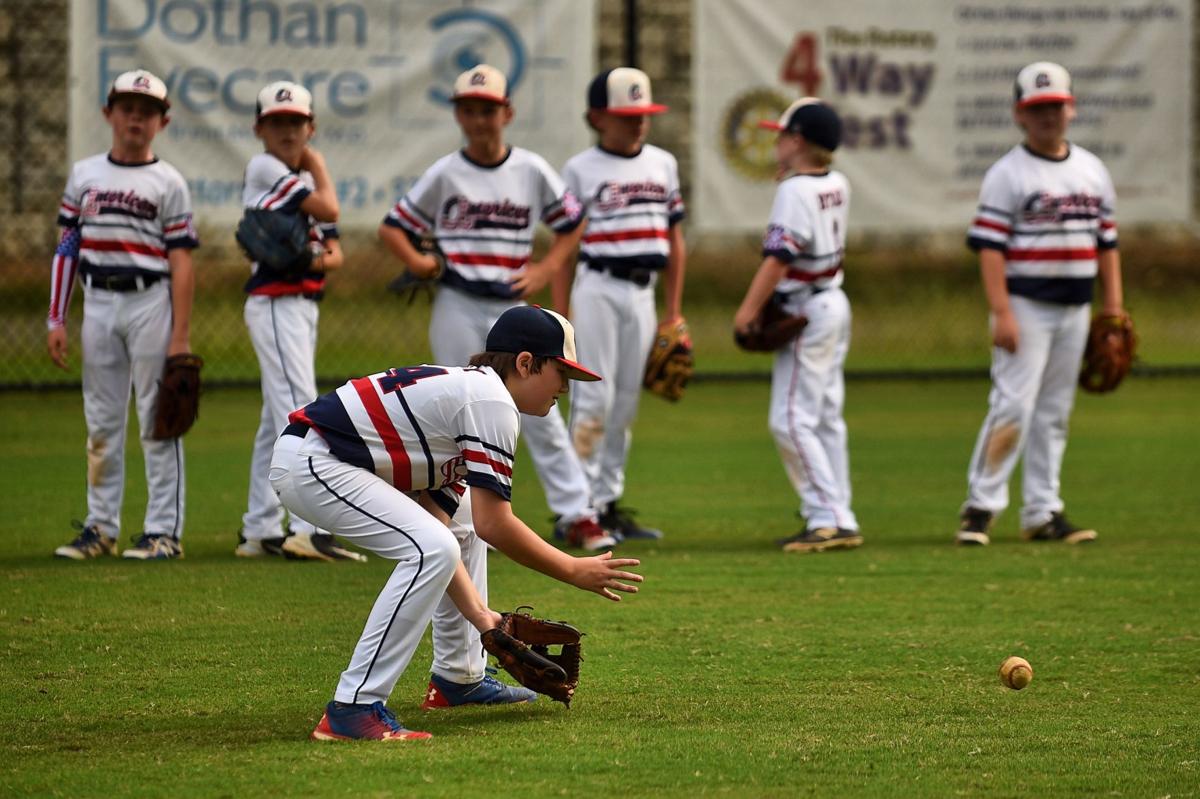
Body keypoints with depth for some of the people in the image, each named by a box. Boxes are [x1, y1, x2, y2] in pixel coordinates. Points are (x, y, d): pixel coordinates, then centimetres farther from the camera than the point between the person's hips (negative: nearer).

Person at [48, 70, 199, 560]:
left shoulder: (168, 183, 0)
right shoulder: (85, 174, 11)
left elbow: (181, 262, -4)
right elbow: (67, 247, 11)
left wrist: (180, 336, -11)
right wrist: (56, 320, 4)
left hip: (151, 302, -4)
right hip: (98, 303, 4)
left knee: (157, 420, -3)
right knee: (102, 421, 8)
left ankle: (164, 531, 0)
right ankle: (101, 527, 14)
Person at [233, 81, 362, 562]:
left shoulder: (304, 179, 18)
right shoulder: (264, 168, -7)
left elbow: (335, 249, 13)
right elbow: (328, 209, -15)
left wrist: (325, 258, -10)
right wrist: (316, 163, 1)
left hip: (304, 304, 9)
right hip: (275, 301, -9)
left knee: (276, 420, 12)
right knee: (300, 411, -19)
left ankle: (260, 531, 17)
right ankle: (308, 529, -28)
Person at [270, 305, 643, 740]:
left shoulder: (460, 389, 19)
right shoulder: (491, 400, -11)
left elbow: (433, 521, 14)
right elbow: (494, 525, -16)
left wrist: (478, 614, 7)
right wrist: (575, 571, -5)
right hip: (311, 463, -11)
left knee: (458, 523, 23)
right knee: (432, 551, -24)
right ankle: (353, 708, -24)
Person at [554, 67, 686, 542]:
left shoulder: (663, 164, 12)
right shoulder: (581, 169, -2)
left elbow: (674, 241, 15)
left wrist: (674, 311, 12)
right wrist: (561, 318, -8)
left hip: (643, 292, 5)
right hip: (598, 289, -5)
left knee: (626, 401, 8)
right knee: (594, 396, -8)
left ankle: (610, 502, 14)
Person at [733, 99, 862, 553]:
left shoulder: (794, 191, -18)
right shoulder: (837, 184, 6)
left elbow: (779, 258, -24)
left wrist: (750, 307, -20)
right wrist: (788, 173, 15)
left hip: (807, 310, -9)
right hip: (833, 303, 9)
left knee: (792, 421, -9)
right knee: (825, 417, 12)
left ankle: (828, 517, -14)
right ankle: (838, 520, 13)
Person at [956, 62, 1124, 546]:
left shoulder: (1093, 171, 12)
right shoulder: (1007, 174, -6)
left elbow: (1106, 242, 15)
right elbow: (989, 246, -12)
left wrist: (1114, 308, 9)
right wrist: (1002, 313, -19)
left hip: (1075, 309, 6)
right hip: (1025, 306, -6)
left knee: (1055, 413, 8)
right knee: (1013, 406, -12)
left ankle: (1042, 513, 12)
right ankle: (980, 506, -7)